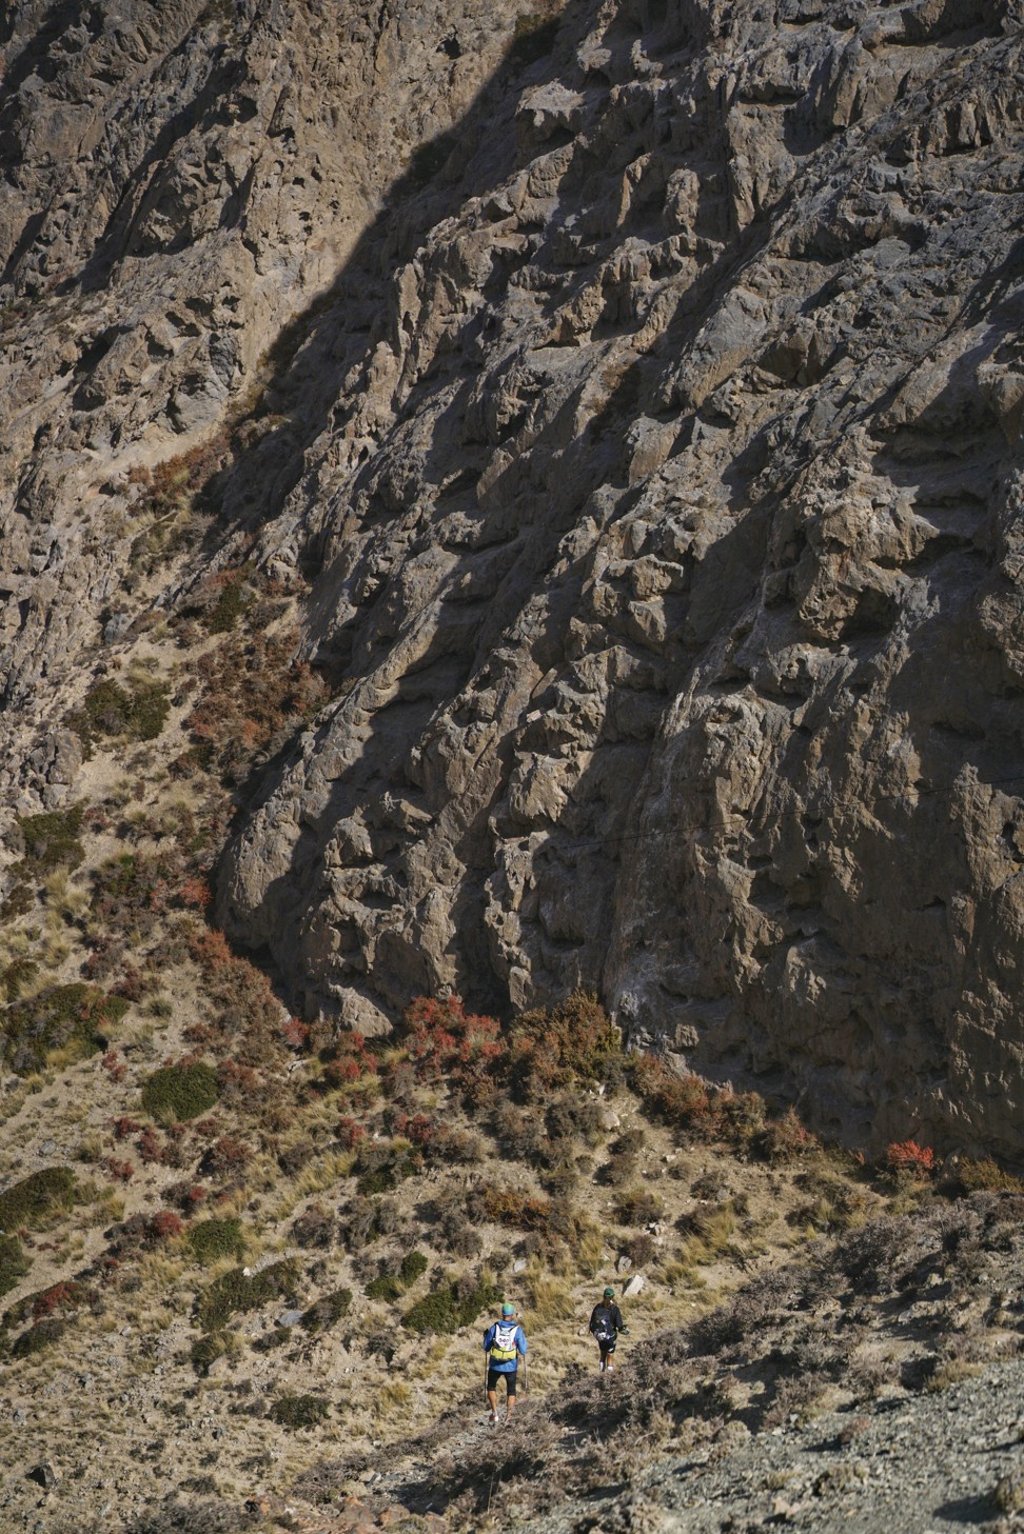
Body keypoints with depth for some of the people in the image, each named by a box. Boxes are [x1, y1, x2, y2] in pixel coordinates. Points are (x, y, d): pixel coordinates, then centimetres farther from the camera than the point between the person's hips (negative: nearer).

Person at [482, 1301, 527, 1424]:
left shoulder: (494, 1327, -9)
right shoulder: (517, 1330, -11)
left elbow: (486, 1348, -1)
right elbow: (523, 1351, -8)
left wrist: (486, 1336, 17)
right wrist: (523, 1339, 10)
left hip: (495, 1365, 0)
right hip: (511, 1366, 0)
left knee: (491, 1387, 25)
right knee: (511, 1391, 20)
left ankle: (494, 1413, 11)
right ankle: (507, 1418, 14)